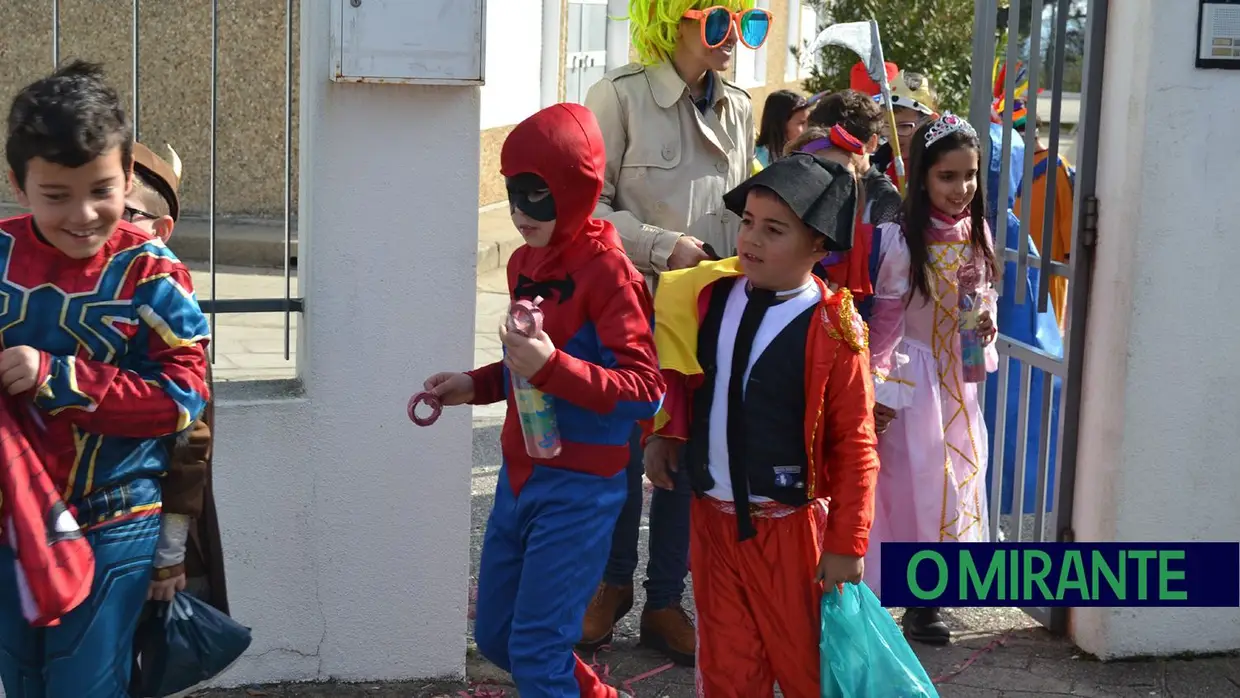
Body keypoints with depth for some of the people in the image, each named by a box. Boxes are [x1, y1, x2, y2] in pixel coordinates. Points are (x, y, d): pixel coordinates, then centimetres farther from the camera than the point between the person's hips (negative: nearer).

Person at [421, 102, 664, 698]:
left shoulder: (606, 270, -17)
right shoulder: (525, 263, 7)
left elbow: (645, 391, -23)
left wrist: (550, 367, -33)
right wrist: (474, 386, 6)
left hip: (578, 488, -8)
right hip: (521, 472, 8)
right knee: (494, 634, 17)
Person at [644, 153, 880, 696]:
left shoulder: (832, 330, -16)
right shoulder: (712, 296, -1)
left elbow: (855, 447, -13)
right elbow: (678, 373, 19)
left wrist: (845, 544, -12)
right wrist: (664, 430, 7)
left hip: (789, 527, -4)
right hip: (712, 517, 5)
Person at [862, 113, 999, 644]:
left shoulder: (976, 232, 2)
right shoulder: (904, 239, -16)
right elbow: (887, 314, -12)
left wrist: (987, 321, -7)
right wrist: (875, 383, -13)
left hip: (962, 374, 6)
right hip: (916, 374, -6)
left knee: (962, 470, 10)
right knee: (918, 476, -1)